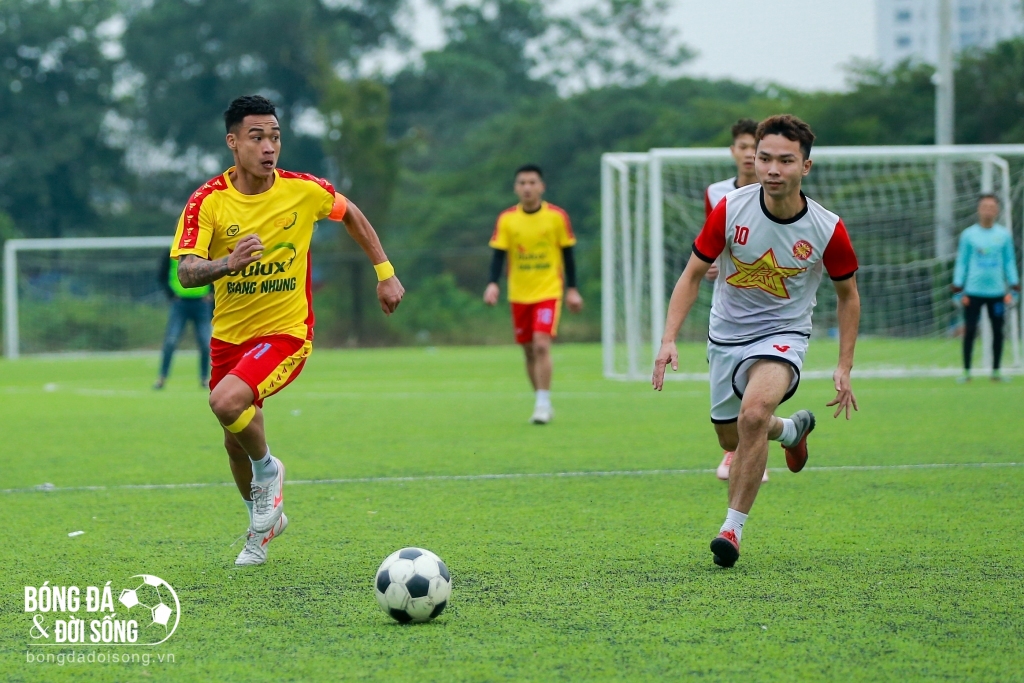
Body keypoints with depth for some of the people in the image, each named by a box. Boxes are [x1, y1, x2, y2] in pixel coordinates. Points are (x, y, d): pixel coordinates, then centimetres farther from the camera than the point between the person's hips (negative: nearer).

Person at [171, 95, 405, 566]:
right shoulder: (208, 201, -13)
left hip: (285, 331, -3)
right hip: (229, 333, 3)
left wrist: (385, 272, 12)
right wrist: (228, 263, -44)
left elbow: (351, 214, 11)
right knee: (236, 441, 15)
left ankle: (268, 470, 2)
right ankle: (263, 523, 43)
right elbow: (186, 272, -24)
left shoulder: (304, 190, -11)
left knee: (227, 402, -29)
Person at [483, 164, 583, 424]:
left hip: (548, 292, -3)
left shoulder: (557, 217, -5)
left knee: (542, 344, -18)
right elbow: (498, 254, -4)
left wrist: (572, 289, 2)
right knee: (529, 351, 10)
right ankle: (542, 403, 24)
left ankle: (543, 404, -14)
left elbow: (567, 254, 2)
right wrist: (493, 284, -19)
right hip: (519, 294, 3)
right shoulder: (506, 219, -2)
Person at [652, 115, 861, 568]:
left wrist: (844, 367, -4)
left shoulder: (827, 229, -16)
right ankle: (792, 428, 51)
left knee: (754, 412, -32)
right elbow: (692, 275, -5)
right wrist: (669, 340, -16)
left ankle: (733, 526, -21)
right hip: (726, 338, 3)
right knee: (731, 440, 15)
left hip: (783, 335, -3)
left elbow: (848, 295, 1)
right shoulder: (730, 210, -15)